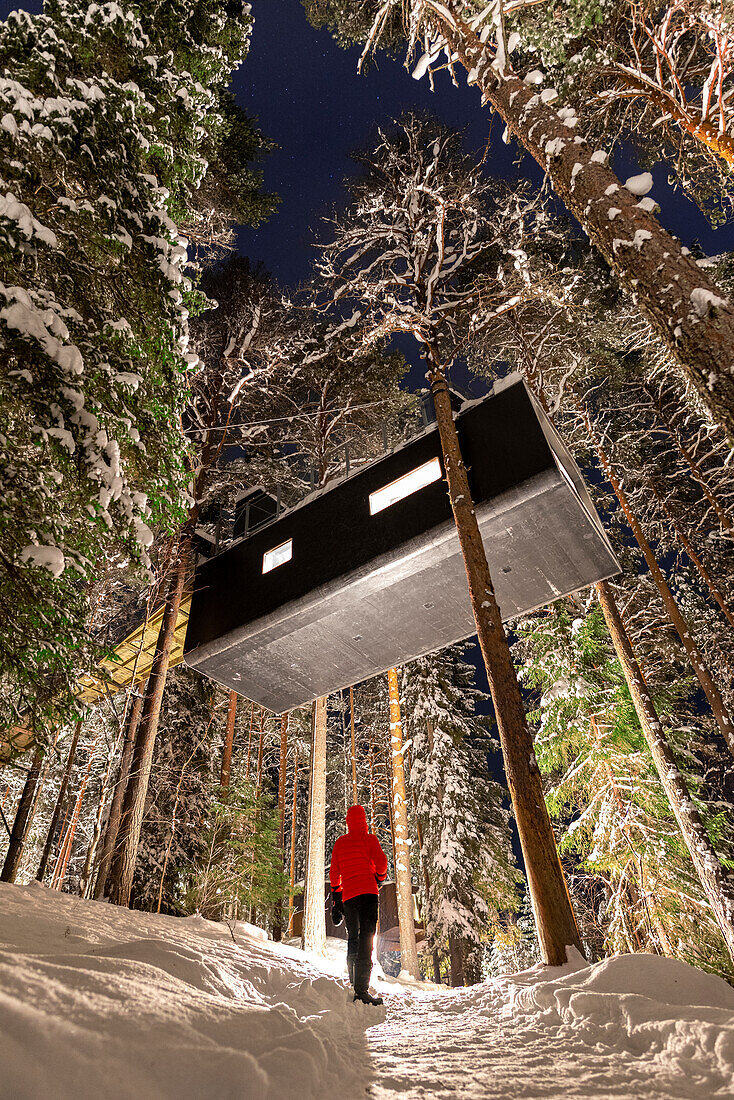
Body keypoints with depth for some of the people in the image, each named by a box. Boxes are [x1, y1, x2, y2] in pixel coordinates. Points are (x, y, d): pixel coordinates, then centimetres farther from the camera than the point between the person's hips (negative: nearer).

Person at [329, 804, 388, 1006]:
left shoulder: (339, 842, 12)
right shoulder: (369, 839, -1)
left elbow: (334, 872, 14)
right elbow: (381, 862, -7)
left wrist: (336, 897, 21)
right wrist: (379, 878, 15)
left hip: (348, 895, 5)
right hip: (367, 892, -5)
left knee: (353, 938, 17)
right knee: (366, 938, -8)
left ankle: (353, 988, 17)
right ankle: (362, 989, -17)